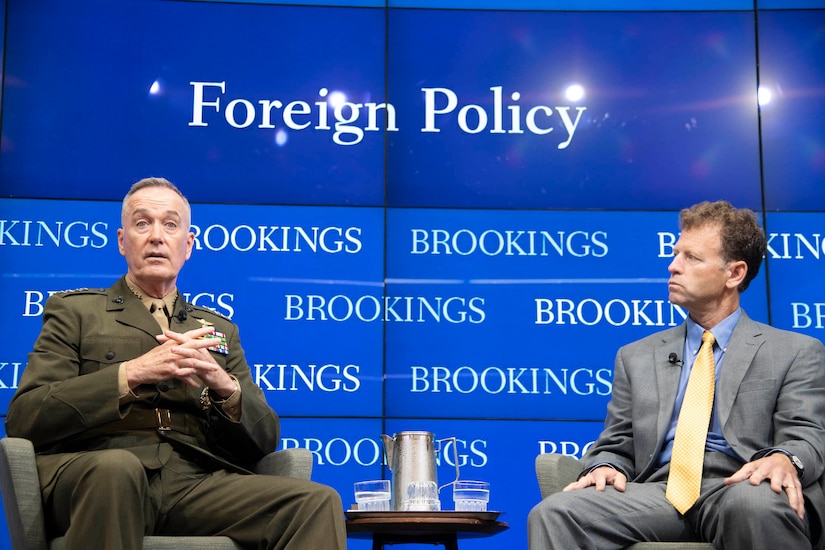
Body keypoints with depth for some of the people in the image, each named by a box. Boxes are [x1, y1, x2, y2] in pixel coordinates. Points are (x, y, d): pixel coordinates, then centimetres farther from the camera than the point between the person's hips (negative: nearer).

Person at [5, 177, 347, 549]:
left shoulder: (219, 330, 25)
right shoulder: (75, 311, 15)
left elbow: (264, 441, 17)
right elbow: (23, 418, 1)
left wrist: (225, 386, -5)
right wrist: (132, 374, -11)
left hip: (198, 483, 2)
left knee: (318, 503, -25)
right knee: (115, 468, -39)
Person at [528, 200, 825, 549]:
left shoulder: (797, 352, 13)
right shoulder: (637, 357, 23)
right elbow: (616, 445, 21)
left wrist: (784, 460, -23)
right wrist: (604, 467, -4)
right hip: (661, 491, 2)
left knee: (757, 503, -40)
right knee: (553, 513, -26)